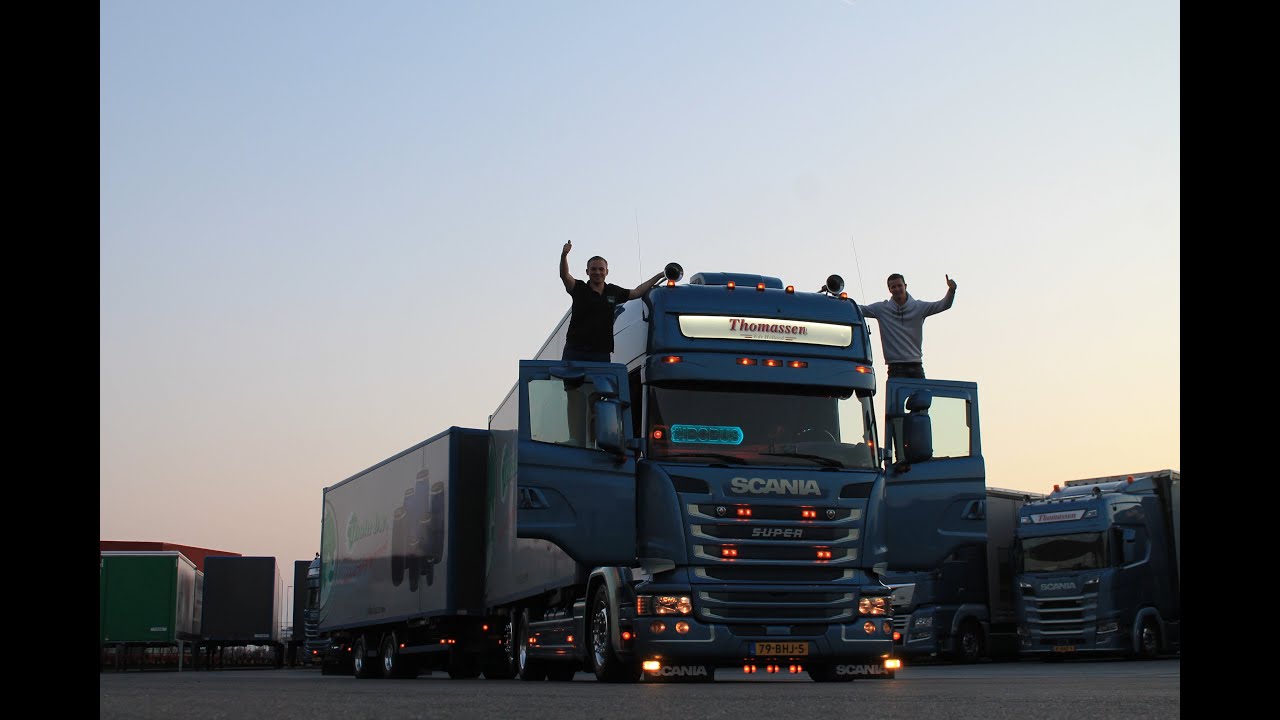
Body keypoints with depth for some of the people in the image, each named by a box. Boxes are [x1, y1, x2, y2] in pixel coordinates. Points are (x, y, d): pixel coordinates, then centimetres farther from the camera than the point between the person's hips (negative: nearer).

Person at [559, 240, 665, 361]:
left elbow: (637, 292, 25)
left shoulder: (613, 292, 12)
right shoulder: (580, 289, 0)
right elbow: (564, 276, -17)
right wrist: (564, 255, -36)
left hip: (602, 353, 3)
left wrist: (659, 276, 27)